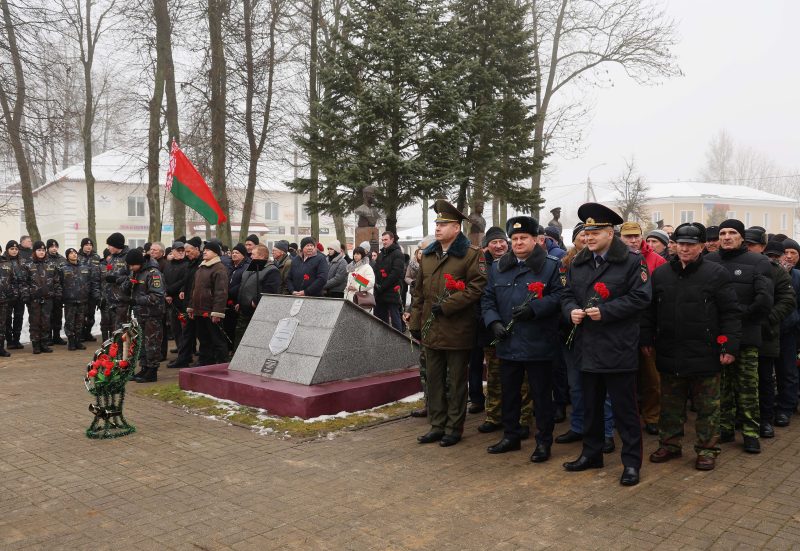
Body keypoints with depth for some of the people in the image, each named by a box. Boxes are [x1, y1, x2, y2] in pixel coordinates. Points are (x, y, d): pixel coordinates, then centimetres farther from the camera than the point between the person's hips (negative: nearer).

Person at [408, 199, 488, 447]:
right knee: (435, 380, 13)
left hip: (458, 331, -6)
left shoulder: (472, 255, -7)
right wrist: (415, 323, 12)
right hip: (431, 330, 6)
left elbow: (476, 287, -15)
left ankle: (454, 428, 18)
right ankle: (437, 426, 24)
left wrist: (446, 305, -18)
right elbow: (419, 292, 15)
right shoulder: (428, 255, 12)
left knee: (456, 381, 6)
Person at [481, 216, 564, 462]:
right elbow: (488, 299, 9)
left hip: (538, 344, -4)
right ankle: (511, 436, 30)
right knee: (509, 392, 15)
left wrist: (534, 308, -21)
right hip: (508, 343, 5)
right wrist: (494, 322, -6)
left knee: (541, 394, 5)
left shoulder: (550, 265, -1)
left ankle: (544, 441, 17)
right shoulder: (497, 267, 11)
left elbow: (558, 295, -9)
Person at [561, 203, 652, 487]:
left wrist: (605, 311, -19)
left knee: (624, 408, 2)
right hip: (588, 346, 6)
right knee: (591, 405, 17)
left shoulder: (632, 261, -7)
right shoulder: (578, 263, 12)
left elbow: (641, 297, -13)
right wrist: (571, 310, -7)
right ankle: (592, 453, 31)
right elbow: (567, 295, 16)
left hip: (619, 349, -6)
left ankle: (631, 462, 14)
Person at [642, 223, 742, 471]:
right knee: (670, 404, 15)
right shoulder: (661, 273, 7)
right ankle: (669, 444, 28)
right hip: (669, 354, 4)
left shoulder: (717, 274, -4)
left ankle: (707, 449, 21)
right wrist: (647, 340, 7)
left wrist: (730, 347, -11)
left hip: (704, 355, -3)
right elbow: (650, 310, 11)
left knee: (707, 406, 8)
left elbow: (731, 313, -6)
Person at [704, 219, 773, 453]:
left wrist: (740, 315, -8)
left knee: (747, 386, 3)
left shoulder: (758, 262, 0)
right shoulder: (708, 261, 6)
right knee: (721, 385, 9)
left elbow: (764, 300, -9)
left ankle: (750, 431, 12)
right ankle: (725, 427, 20)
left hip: (746, 336, -2)